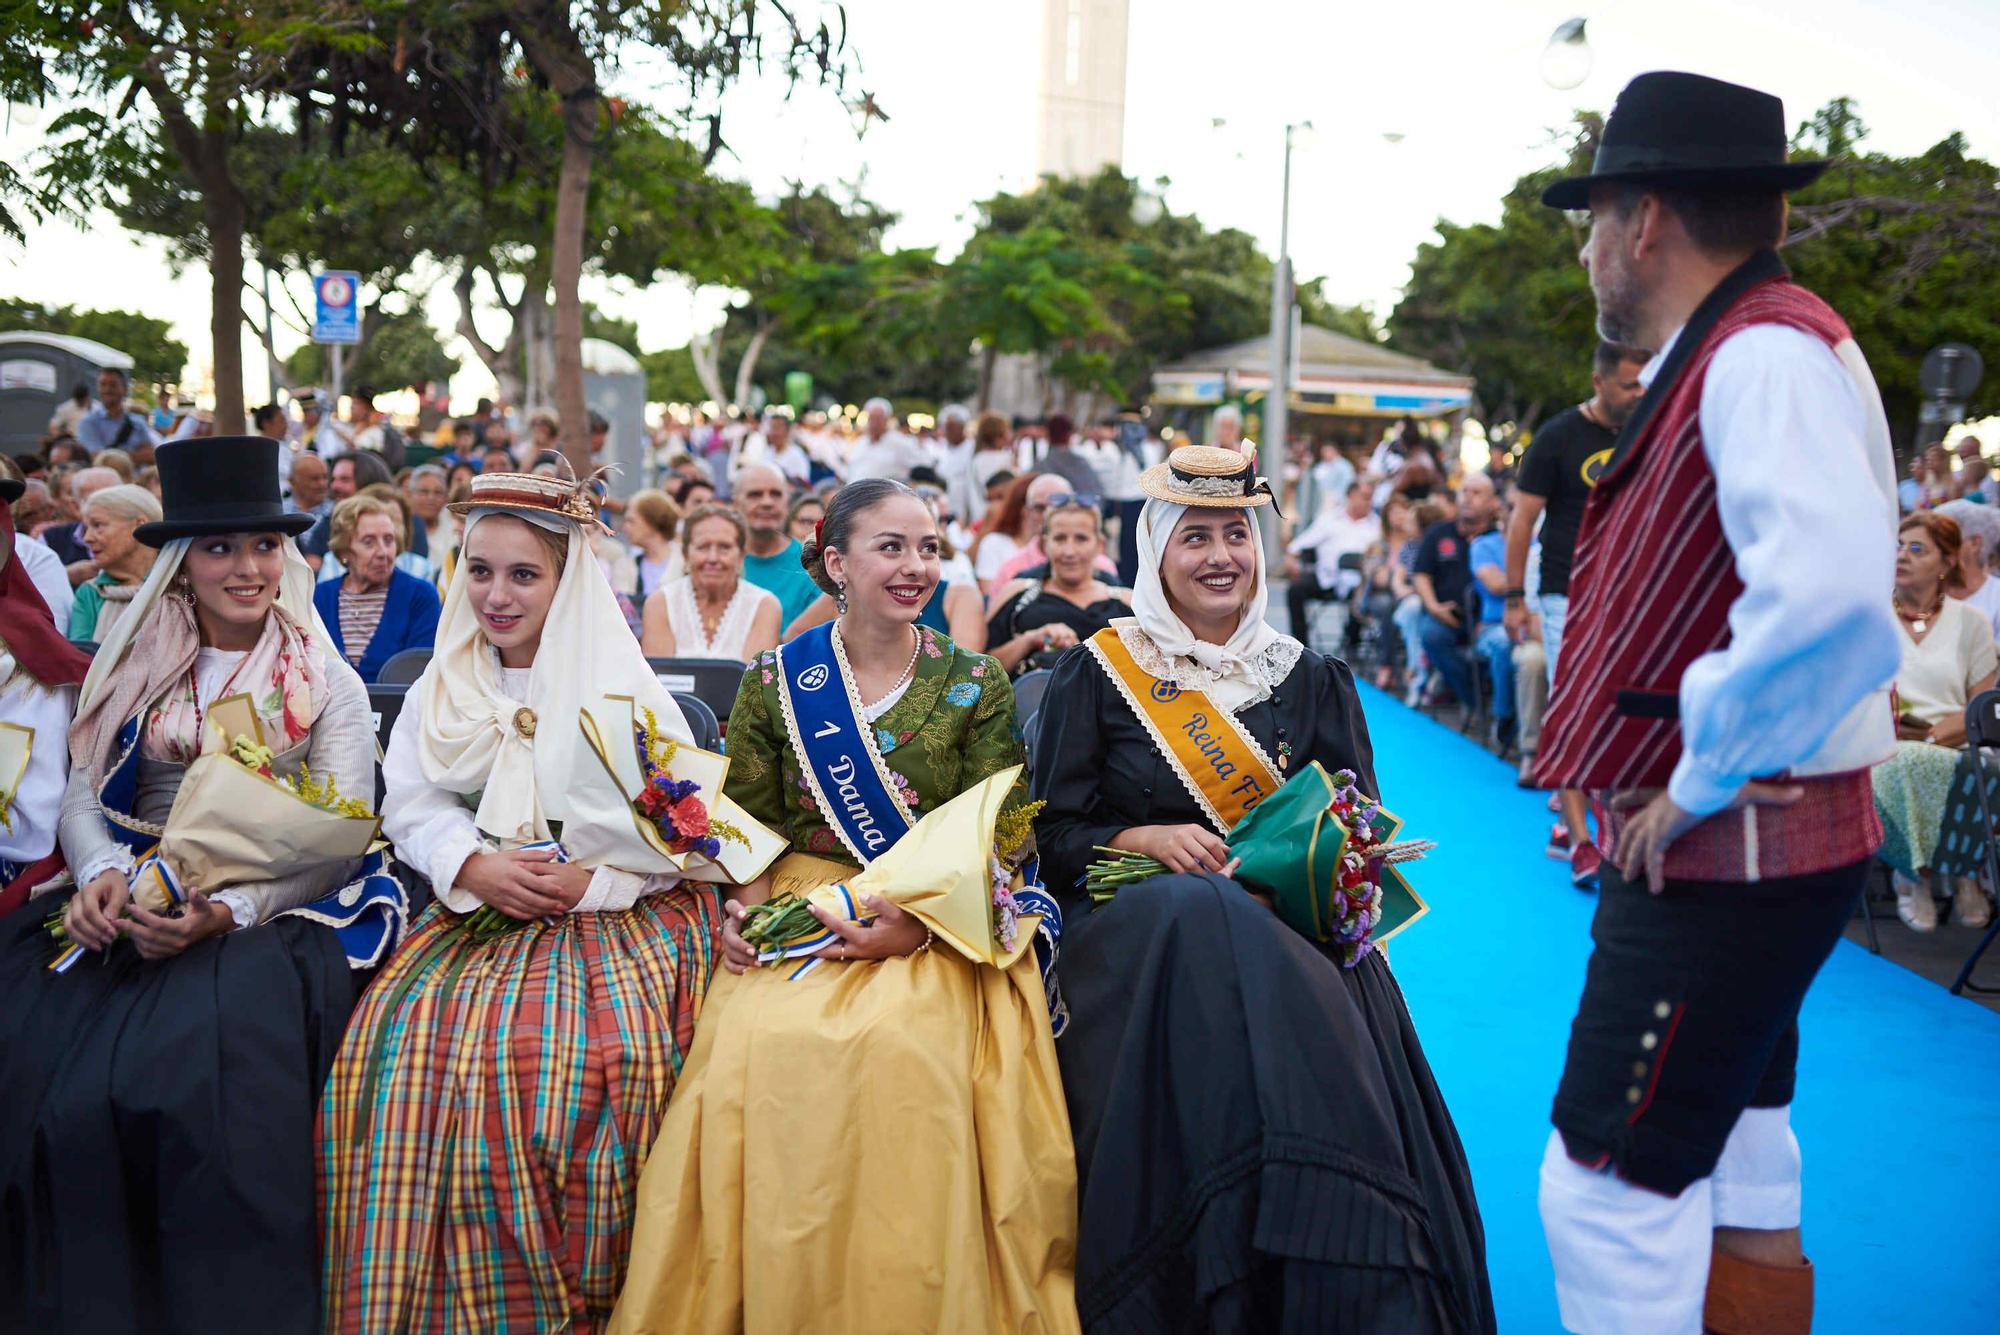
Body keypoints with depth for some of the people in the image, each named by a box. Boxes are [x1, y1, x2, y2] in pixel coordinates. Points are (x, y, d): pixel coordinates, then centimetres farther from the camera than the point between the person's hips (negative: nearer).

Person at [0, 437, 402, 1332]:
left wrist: (230, 909, -20)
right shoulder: (137, 671, 13)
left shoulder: (327, 683, 4)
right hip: (140, 902, 3)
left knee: (208, 1055, -30)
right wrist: (102, 874, -15)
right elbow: (87, 793, 8)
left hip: (273, 912, -3)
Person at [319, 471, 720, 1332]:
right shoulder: (441, 687, 14)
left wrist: (592, 878, -18)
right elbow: (410, 805, 7)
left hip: (611, 911, -4)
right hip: (476, 910, 4)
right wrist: (473, 866, -12)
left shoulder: (621, 686, 0)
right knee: (404, 1038, -21)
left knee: (583, 1049, -30)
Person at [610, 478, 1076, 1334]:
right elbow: (749, 829, 11)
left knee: (904, 1047, -30)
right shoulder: (775, 682, 9)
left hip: (940, 930, -1)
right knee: (760, 1042, -27)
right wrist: (741, 910, -8)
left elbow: (1000, 846, 2)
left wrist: (917, 924, -13)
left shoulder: (976, 686, 5)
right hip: (797, 916, 1)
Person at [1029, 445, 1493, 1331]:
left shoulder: (1311, 681, 16)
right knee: (1201, 922, -36)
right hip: (1134, 920, -1)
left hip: (1287, 925, 1)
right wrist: (1146, 840, -12)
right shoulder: (1097, 673, 9)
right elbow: (1052, 834, 6)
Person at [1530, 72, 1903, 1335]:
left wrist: (1702, 783, -23)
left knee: (1610, 1188, -4)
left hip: (1730, 852, -10)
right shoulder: (1732, 355, 14)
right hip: (1734, 849, 10)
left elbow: (1826, 596, -35)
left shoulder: (1768, 352, -18)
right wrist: (1695, 784, 13)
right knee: (1736, 1187, 18)